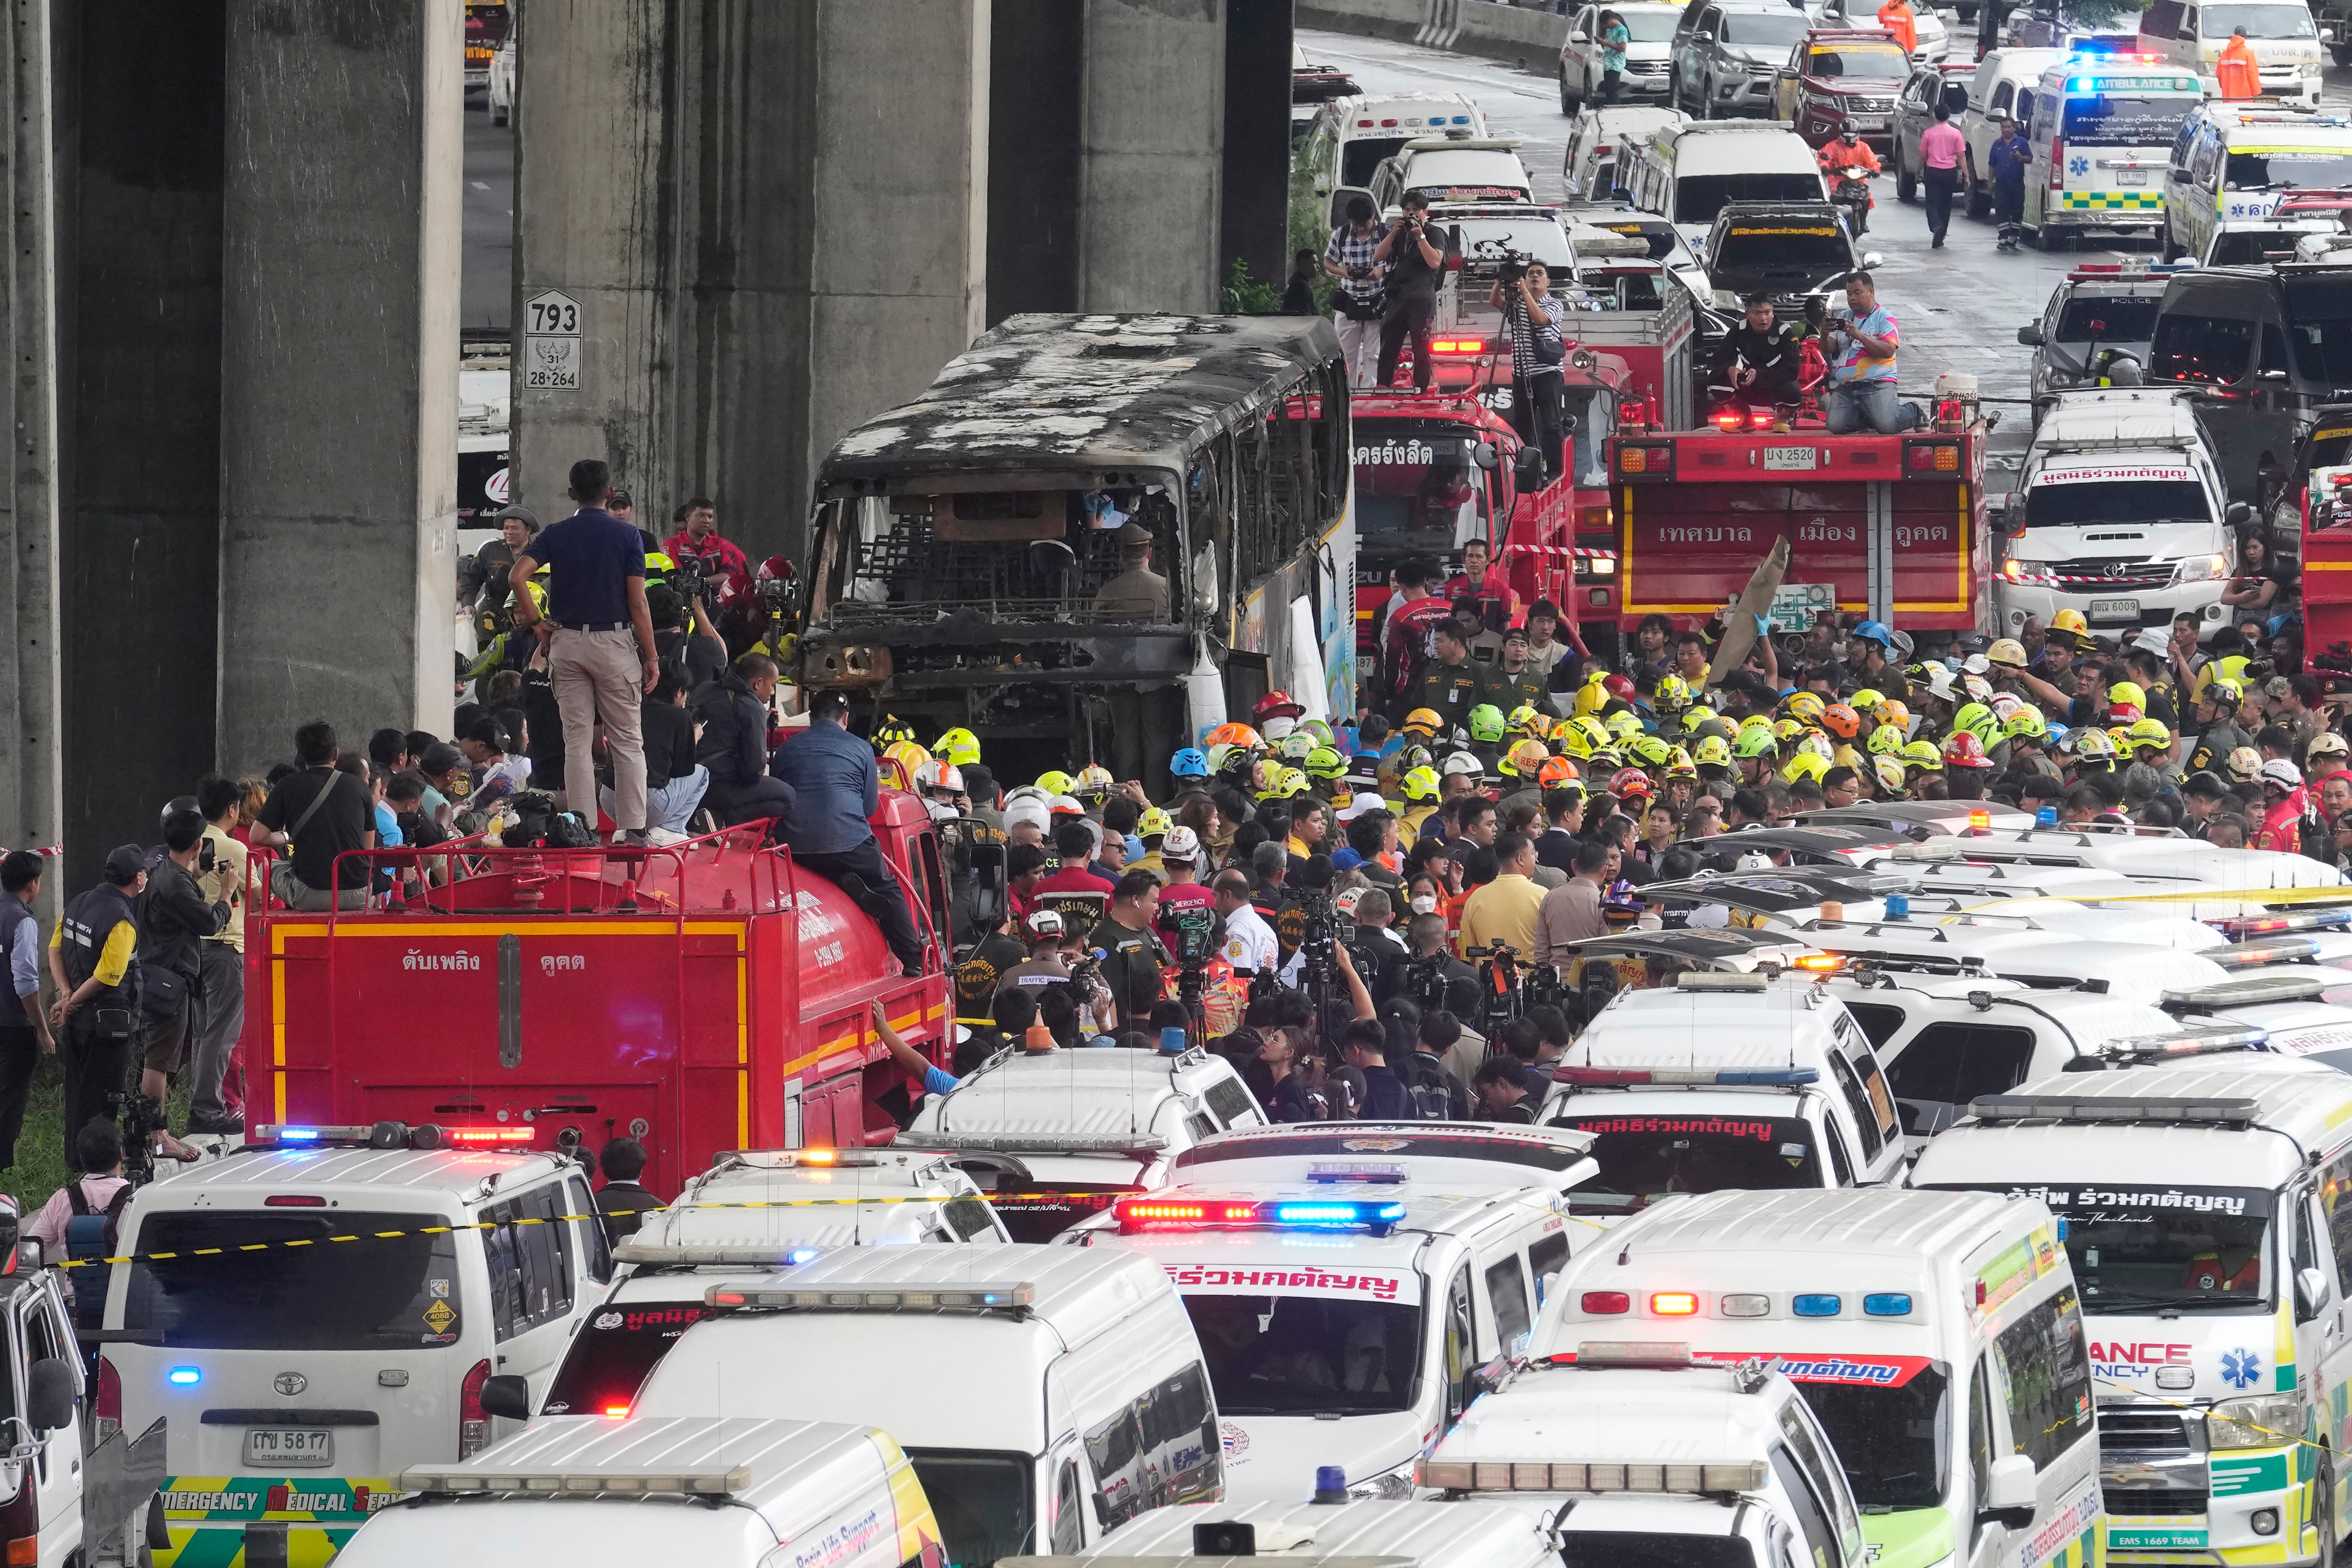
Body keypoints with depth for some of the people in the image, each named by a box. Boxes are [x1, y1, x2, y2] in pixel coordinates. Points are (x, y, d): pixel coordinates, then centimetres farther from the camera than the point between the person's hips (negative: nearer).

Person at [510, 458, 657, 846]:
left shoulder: (557, 535, 3)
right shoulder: (626, 536, -3)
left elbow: (519, 574, -12)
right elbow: (638, 603, -7)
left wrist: (536, 622, -1)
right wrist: (651, 656, -2)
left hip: (567, 641, 2)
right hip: (616, 640, -2)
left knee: (577, 740, 5)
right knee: (627, 740, 4)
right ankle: (632, 827, 0)